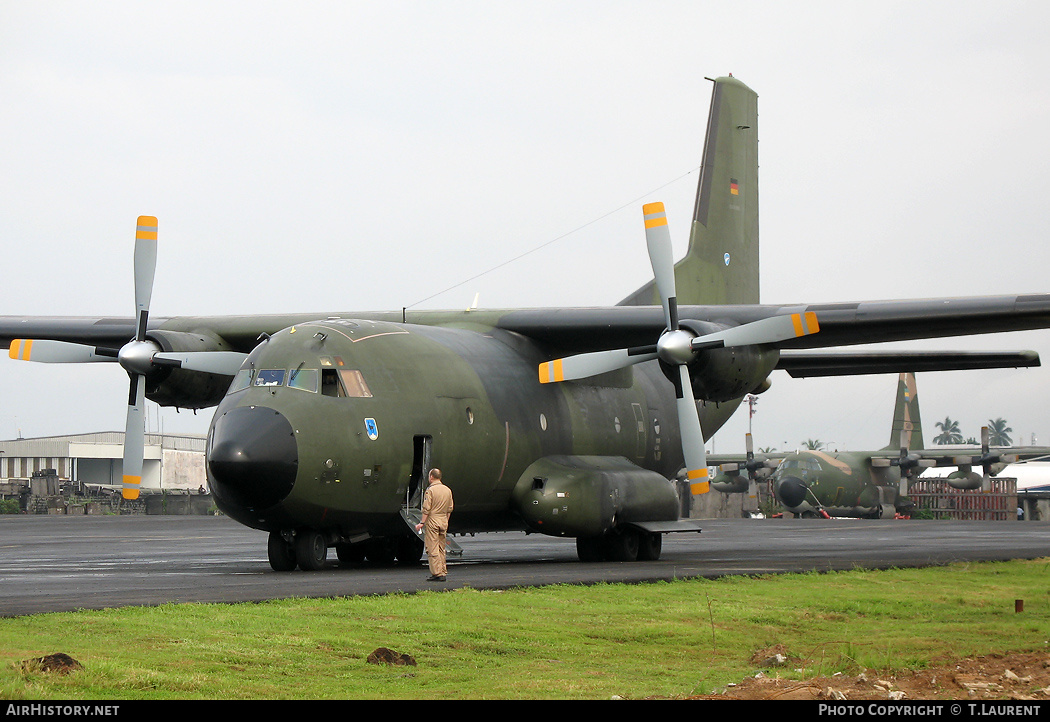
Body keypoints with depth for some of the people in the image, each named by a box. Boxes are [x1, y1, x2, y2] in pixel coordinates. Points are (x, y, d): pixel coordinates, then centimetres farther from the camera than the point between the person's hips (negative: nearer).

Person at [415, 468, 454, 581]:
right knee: (441, 549, 13)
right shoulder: (447, 490, 10)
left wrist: (422, 523, -9)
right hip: (443, 521, 7)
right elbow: (449, 509, 14)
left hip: (432, 521, -7)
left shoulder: (430, 490, -10)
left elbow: (426, 509, -14)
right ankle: (443, 572, 12)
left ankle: (437, 573, -8)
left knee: (432, 549, -4)